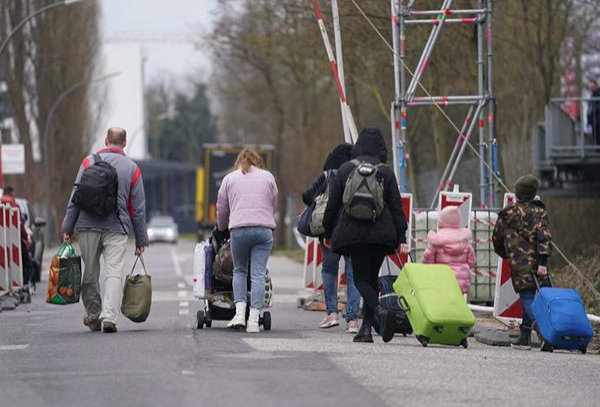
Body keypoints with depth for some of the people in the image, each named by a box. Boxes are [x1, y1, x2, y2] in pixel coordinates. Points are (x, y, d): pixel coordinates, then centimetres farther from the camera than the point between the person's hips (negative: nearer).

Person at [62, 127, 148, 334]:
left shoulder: (89, 162, 5)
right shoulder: (132, 169, 7)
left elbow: (75, 197, 1)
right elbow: (138, 208, 7)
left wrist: (67, 227, 5)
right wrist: (141, 240, 11)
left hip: (88, 226, 1)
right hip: (117, 229, -1)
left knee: (90, 274, 11)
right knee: (115, 273, -6)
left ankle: (94, 317, 20)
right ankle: (109, 317, -21)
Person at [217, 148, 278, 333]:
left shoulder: (229, 179, 14)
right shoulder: (268, 176, 15)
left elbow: (222, 209, 18)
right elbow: (274, 205, 17)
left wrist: (221, 228, 34)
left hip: (239, 229, 0)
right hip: (264, 228, 0)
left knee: (239, 271, 15)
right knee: (258, 274, -1)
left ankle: (240, 313, 0)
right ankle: (253, 320, -7)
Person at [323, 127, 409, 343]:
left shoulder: (345, 170, 5)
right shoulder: (386, 172, 6)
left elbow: (333, 204, 8)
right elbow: (396, 206, 3)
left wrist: (328, 233, 18)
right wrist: (401, 237, 3)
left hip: (353, 233, -2)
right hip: (382, 233, 2)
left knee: (361, 278, -1)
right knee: (372, 277, 11)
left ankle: (380, 312, -28)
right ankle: (366, 327, 6)